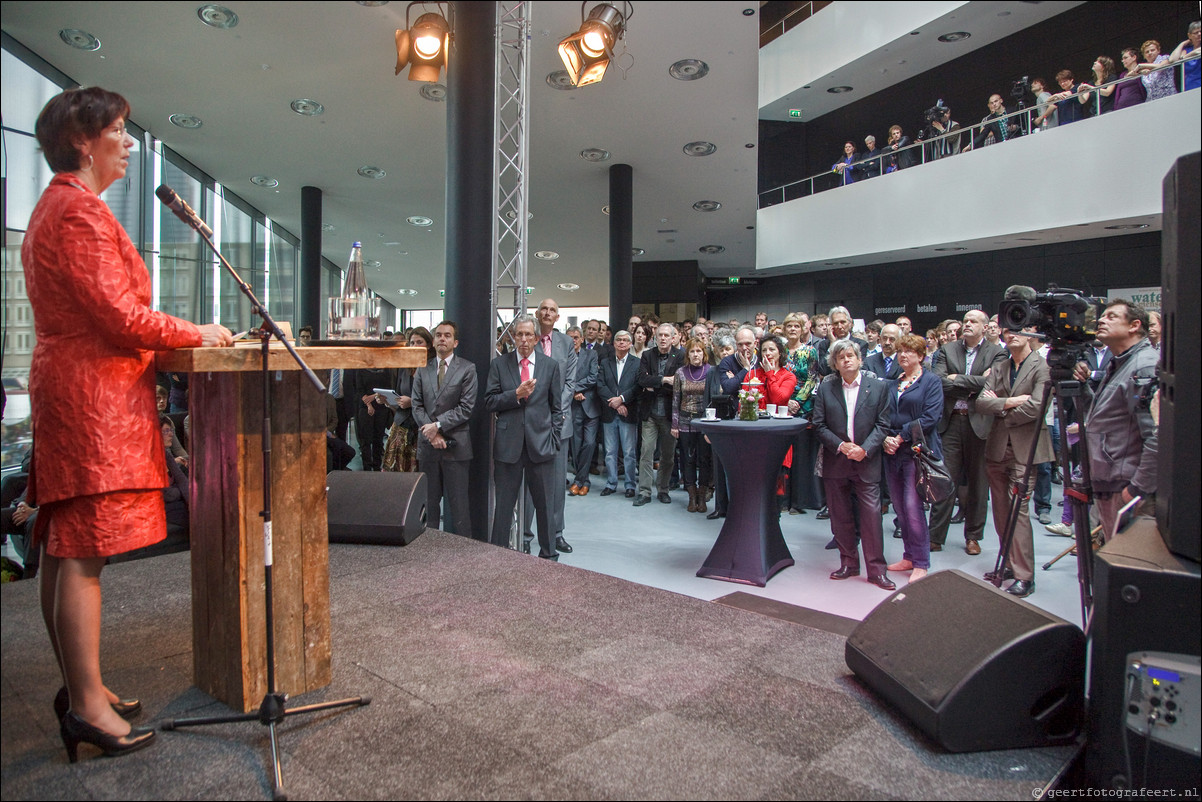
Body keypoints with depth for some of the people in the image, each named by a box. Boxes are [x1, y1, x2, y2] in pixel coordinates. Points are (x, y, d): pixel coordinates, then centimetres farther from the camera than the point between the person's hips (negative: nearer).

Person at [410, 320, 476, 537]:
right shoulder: (422, 370, 12)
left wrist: (438, 425, -13)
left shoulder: (467, 369, 0)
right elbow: (417, 406, 6)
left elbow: (466, 408, -7)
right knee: (429, 501, 9)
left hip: (455, 445, -4)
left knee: (458, 503, -1)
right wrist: (431, 433, -8)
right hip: (427, 445, 4)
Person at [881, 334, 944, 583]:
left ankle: (921, 563, 3)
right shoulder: (892, 383, 16)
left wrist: (901, 436, -13)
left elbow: (930, 418, -11)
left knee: (912, 506, -9)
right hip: (893, 452, 6)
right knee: (899, 506, 9)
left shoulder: (931, 381, 0)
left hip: (917, 451, -6)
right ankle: (909, 556, 22)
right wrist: (886, 438, -4)